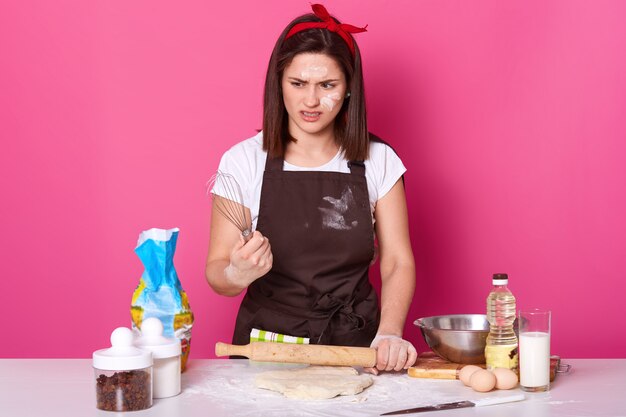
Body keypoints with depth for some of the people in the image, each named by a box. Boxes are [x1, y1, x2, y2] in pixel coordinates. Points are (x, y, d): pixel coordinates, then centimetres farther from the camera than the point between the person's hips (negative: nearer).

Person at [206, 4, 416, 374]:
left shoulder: (379, 162, 2)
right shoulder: (244, 161, -3)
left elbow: (397, 263, 3)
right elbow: (216, 271, -1)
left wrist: (389, 332, -15)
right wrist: (238, 274, -25)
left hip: (356, 346, 1)